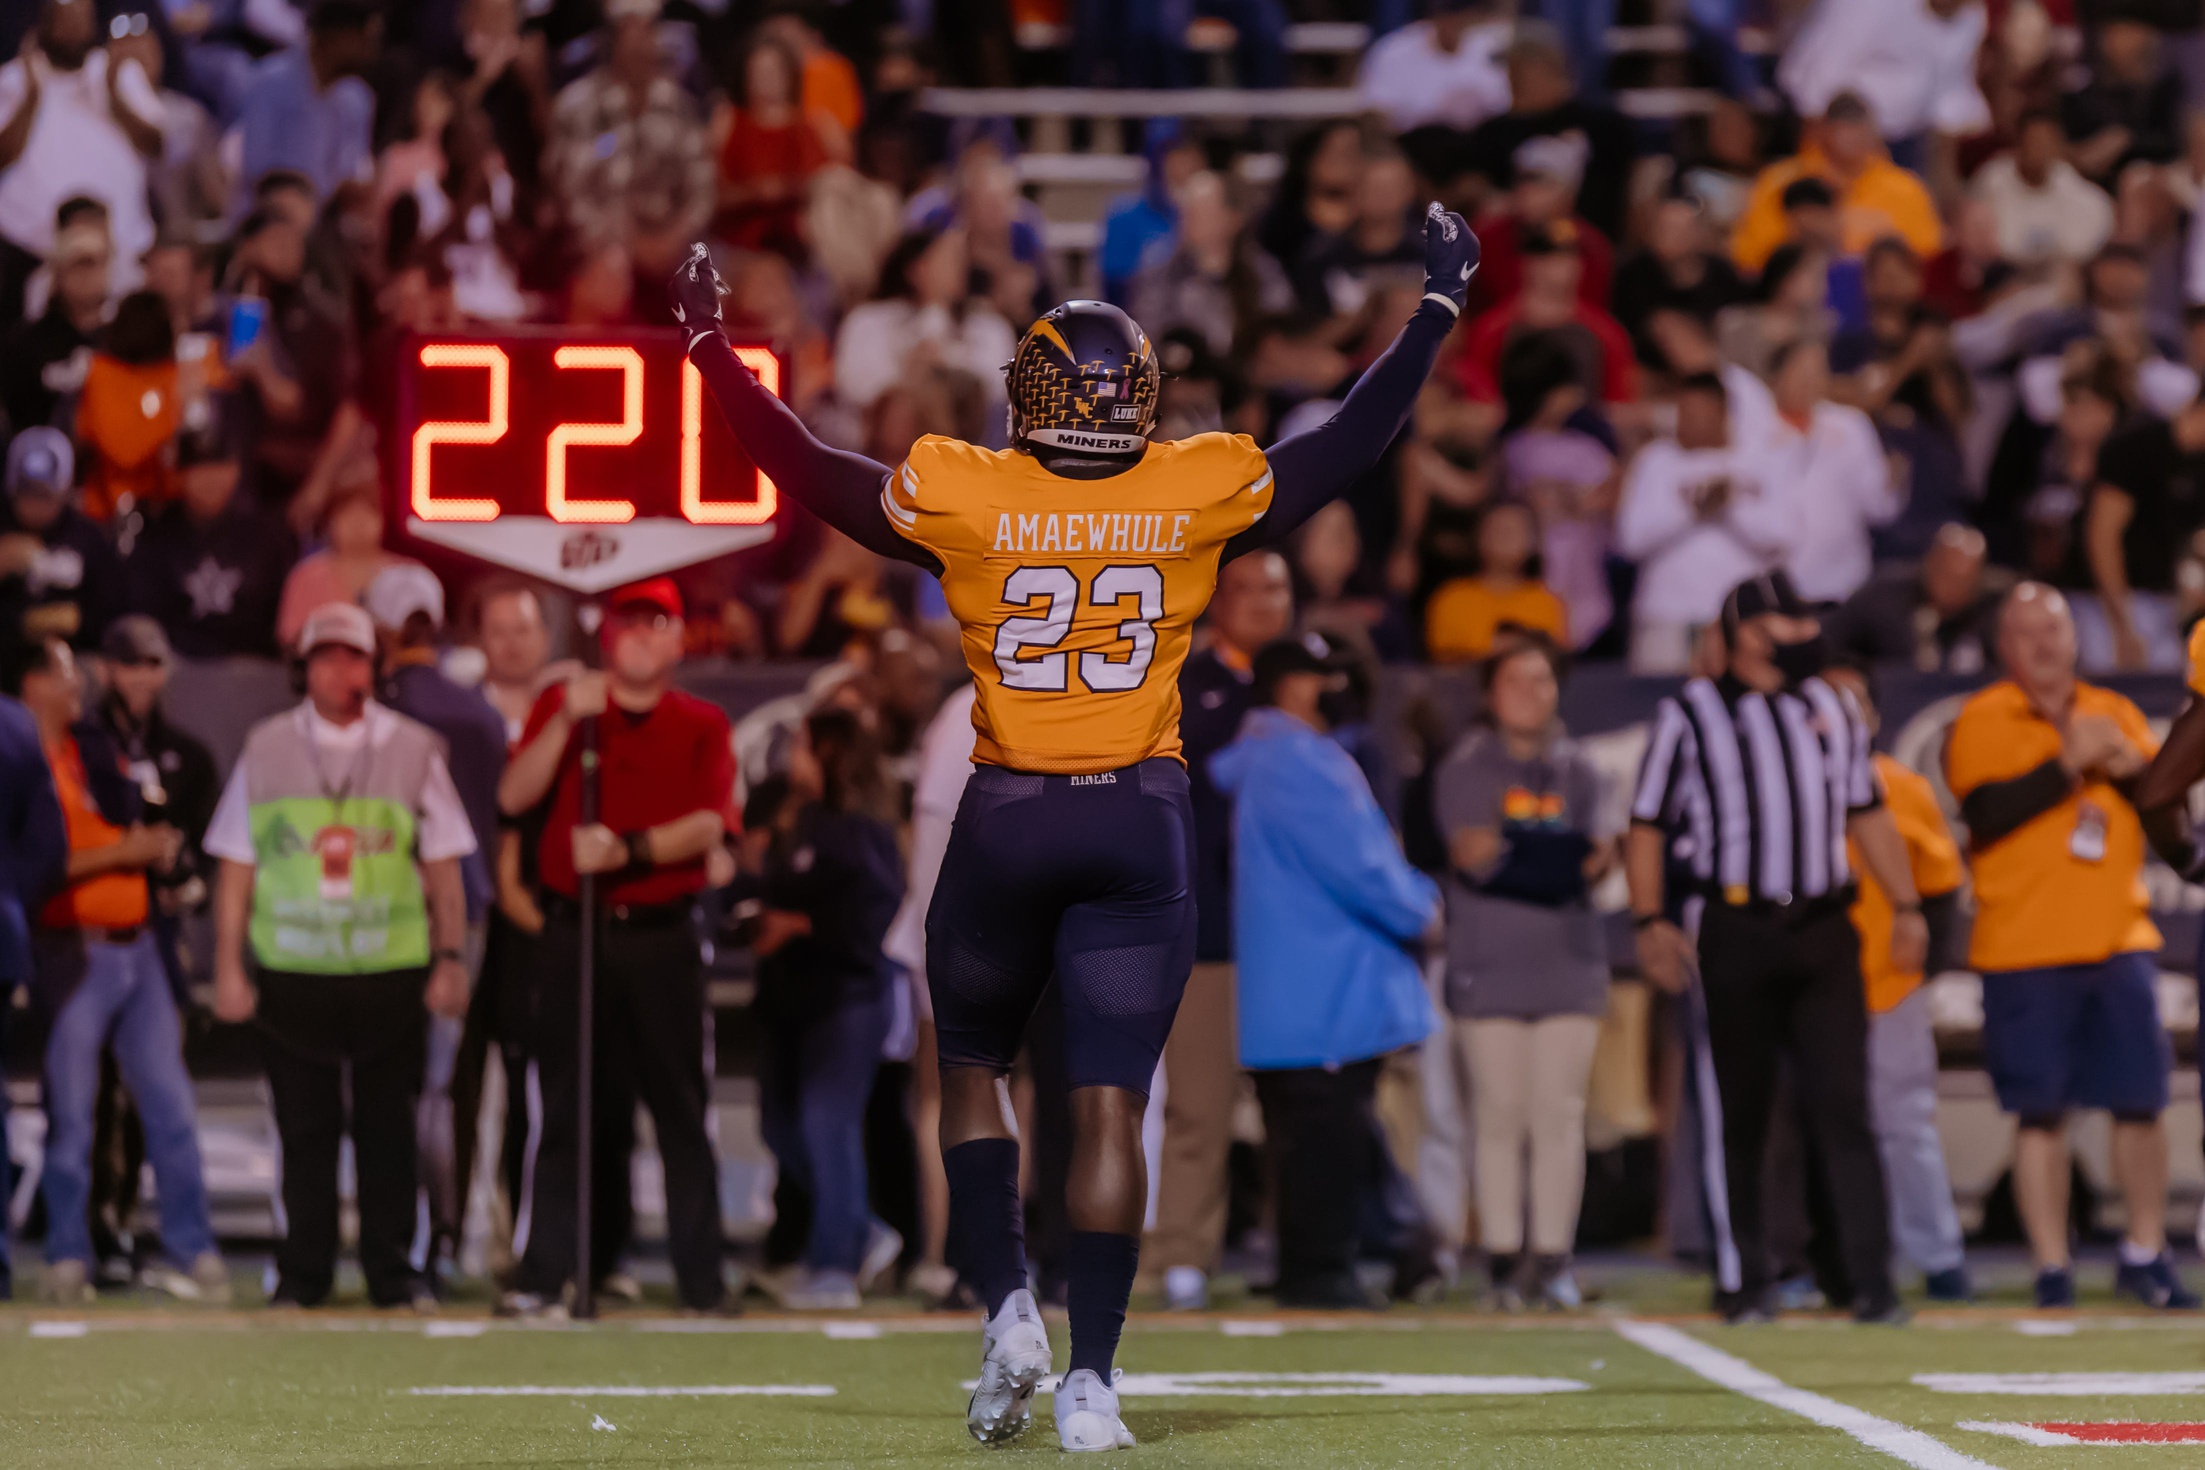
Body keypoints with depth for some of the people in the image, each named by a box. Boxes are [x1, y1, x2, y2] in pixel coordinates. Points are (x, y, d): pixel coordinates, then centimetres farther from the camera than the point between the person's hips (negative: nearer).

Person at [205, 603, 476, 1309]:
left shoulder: (413, 750, 6)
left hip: (392, 969, 0)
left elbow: (443, 866, 8)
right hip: (292, 969, 0)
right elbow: (236, 866, 7)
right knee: (304, 1129, 2)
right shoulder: (266, 749, 7)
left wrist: (451, 958, 2)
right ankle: (303, 1272, 9)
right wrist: (229, 966, 3)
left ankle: (391, 1269, 9)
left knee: (386, 1125, 2)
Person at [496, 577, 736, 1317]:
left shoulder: (702, 726, 8)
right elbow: (514, 796, -4)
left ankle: (701, 1277, 2)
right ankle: (542, 1274, 2)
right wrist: (567, 719, -14)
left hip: (662, 940, 0)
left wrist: (627, 850, -20)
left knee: (681, 1109, -1)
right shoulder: (563, 707, 10)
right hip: (573, 935, 0)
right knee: (564, 1109, 0)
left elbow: (708, 824, -6)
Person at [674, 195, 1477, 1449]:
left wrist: (711, 344, 19)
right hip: (1140, 825, 0)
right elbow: (1353, 444, 8)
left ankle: (1010, 1311, 4)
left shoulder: (965, 500, -5)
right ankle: (1090, 1379, -4)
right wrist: (1438, 309, 20)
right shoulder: (1198, 496, -3)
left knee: (975, 1068, 20)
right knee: (1112, 1104, 0)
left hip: (1006, 822, 0)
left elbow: (807, 468, 7)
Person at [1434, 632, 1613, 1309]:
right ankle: (1503, 1256, 1)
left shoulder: (1577, 770, 13)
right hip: (1490, 965, -2)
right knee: (1500, 1114, -4)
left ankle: (1553, 1256, 0)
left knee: (1560, 1114, -3)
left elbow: (1592, 857, 8)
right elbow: (1468, 854, -6)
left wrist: (1601, 859, -14)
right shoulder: (1465, 769, 4)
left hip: (1569, 960, 2)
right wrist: (1476, 852, -28)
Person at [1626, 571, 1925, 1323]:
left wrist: (1905, 904, 16)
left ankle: (1871, 1281, -5)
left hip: (1821, 928, 4)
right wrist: (1651, 920, -10)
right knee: (1737, 1114, 2)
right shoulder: (1691, 714, 0)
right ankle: (1741, 1281, 10)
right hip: (1730, 928, -3)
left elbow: (1866, 812, 22)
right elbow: (1647, 824, 0)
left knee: (1844, 1106, -3)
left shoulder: (1831, 709, 15)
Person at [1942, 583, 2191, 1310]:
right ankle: (2052, 1270, 3)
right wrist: (2069, 763, -17)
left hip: (2119, 941, 4)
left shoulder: (2116, 713, 14)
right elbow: (1987, 812, -15)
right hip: (2024, 950, -4)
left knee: (2140, 1101, 4)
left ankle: (2145, 1253, 18)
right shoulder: (1981, 722, 0)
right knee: (2042, 1112, -3)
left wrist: (2130, 765, -7)